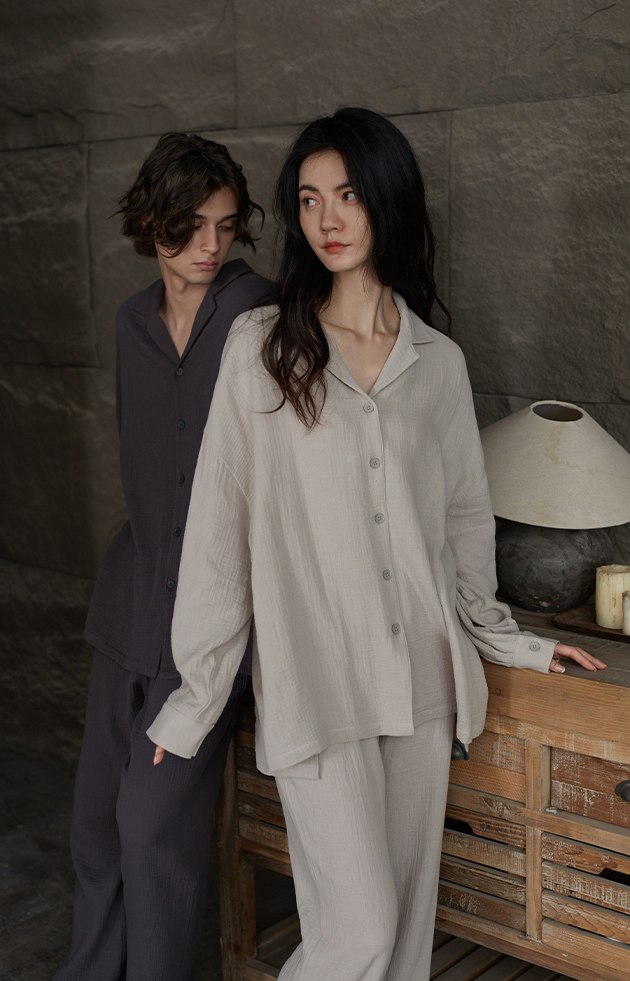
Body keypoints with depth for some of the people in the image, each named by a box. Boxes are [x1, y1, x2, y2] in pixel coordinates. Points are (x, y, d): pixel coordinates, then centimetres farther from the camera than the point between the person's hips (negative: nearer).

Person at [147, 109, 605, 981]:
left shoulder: (439, 361, 6)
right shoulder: (260, 346, -4)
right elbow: (219, 523, -3)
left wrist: (508, 642, 18)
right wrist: (197, 692, -1)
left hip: (422, 679, 4)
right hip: (315, 685, -3)